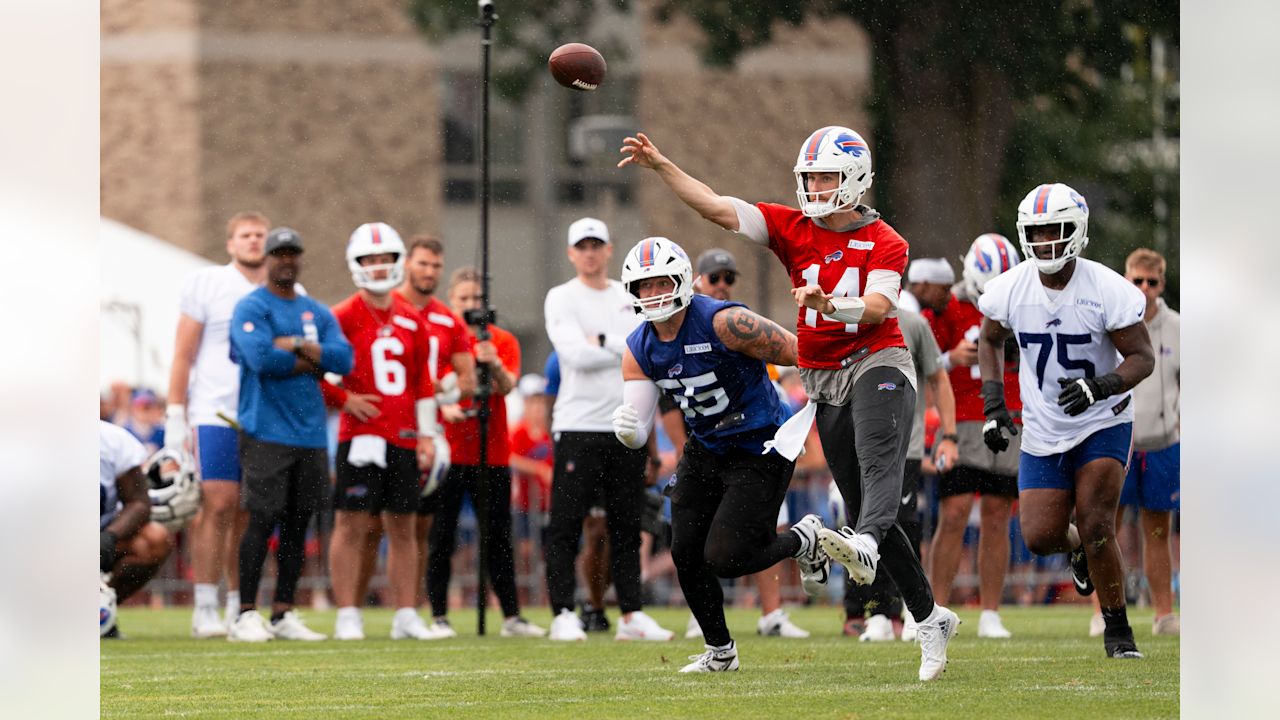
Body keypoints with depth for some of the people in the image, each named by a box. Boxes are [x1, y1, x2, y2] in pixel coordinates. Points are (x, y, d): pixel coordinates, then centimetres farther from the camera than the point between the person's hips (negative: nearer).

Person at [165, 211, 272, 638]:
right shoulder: (205, 286, 2)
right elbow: (184, 355, 2)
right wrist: (175, 417, -3)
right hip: (215, 412, -4)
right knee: (217, 506, -11)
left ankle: (240, 606, 10)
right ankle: (205, 609, -8)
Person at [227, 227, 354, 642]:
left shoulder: (318, 313, 16)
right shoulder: (251, 308, -3)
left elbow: (343, 359, 1)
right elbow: (262, 358, -19)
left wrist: (296, 346, -10)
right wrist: (313, 363, -7)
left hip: (311, 433, 6)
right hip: (267, 432, -6)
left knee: (297, 525, 8)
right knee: (263, 522, -10)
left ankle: (284, 614, 13)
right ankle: (246, 614, -8)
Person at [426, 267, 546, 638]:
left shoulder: (503, 341, 7)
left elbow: (508, 386, -9)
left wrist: (494, 364, -29)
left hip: (492, 454, 2)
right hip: (449, 452, -2)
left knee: (499, 537, 5)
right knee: (442, 537, -1)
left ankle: (512, 617, 9)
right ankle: (438, 617, 3)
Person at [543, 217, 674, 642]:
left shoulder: (630, 300, 14)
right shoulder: (561, 300, 0)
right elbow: (576, 354, -14)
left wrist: (601, 344, -8)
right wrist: (625, 348, -6)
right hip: (578, 427, -4)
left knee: (626, 525, 7)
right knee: (566, 524, -6)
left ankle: (631, 615, 11)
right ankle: (563, 615, -3)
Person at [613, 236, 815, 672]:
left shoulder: (723, 323, -24)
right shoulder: (639, 350, -3)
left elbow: (802, 355, -17)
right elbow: (639, 434, -5)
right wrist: (627, 430, -30)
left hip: (760, 452, -7)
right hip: (705, 452, 7)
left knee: (725, 559, -14)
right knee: (686, 554, 3)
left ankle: (804, 540, 13)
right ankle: (719, 651, 23)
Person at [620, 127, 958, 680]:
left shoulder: (884, 244, -3)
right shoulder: (792, 228, 8)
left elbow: (877, 308, -19)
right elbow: (715, 208, 3)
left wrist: (828, 304, -37)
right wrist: (660, 166, -6)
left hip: (878, 362, -5)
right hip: (825, 381, 5)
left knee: (878, 455, -35)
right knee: (861, 504, 2)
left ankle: (864, 545, -62)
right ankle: (930, 618, 10)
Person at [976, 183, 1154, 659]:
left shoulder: (1107, 290, -19)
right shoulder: (1010, 289, -8)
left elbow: (1142, 358, -14)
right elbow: (990, 339, 12)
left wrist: (1099, 386, -33)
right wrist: (993, 404, 1)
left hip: (1102, 424, -3)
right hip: (1043, 431, 3)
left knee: (1095, 526, -16)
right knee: (1041, 538, -3)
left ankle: (1118, 631, 0)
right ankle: (1079, 547, 36)